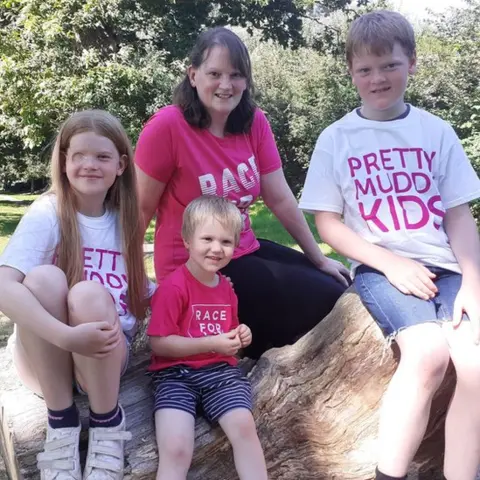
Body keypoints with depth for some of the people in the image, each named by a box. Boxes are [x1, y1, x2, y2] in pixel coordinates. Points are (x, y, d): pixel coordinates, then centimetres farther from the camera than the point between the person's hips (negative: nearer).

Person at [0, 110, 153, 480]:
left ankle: (107, 424, -10)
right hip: (45, 357, -1)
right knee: (44, 278, -30)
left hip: (106, 356, 2)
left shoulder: (124, 221, 5)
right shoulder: (47, 214, -10)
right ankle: (61, 423, -15)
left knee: (89, 295, -30)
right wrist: (68, 337, -38)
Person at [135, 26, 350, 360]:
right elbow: (142, 209, -13)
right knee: (325, 301, -11)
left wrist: (320, 259, 4)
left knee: (339, 288, 5)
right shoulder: (168, 126, -19)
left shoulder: (255, 122, -3)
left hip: (244, 251, 7)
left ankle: (260, 341, 17)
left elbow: (280, 199, 1)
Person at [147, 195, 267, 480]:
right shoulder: (173, 287, -11)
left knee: (244, 425, -21)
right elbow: (159, 343, -14)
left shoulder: (227, 287, 13)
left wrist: (239, 337, 4)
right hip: (176, 374, -5)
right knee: (176, 450, -23)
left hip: (220, 370, 5)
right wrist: (212, 344, -17)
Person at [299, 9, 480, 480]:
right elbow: (327, 224, 1)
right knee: (428, 350, -29)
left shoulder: (437, 131, 9)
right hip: (379, 268, -2)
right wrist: (391, 263, -11)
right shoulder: (336, 139, 4)